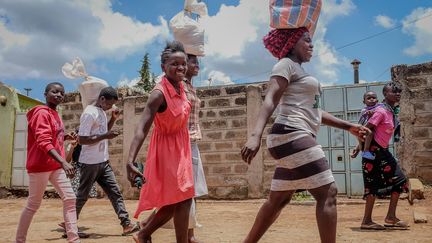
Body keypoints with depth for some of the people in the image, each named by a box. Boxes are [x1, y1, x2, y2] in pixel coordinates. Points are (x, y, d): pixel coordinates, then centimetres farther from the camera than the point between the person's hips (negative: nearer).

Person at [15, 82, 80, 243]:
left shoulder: (55, 114, 14)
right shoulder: (42, 113, -14)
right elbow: (43, 142, -27)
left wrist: (65, 137, 7)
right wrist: (64, 162, -37)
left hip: (56, 166, 8)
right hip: (40, 166, -8)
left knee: (70, 199, 2)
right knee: (33, 205, 3)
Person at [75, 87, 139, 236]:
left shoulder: (102, 112, 11)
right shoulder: (89, 113, -16)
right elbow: (81, 139, -21)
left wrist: (113, 119, 7)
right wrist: (106, 136, -24)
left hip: (103, 162, 8)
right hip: (90, 163, -8)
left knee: (115, 193, 3)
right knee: (82, 196, 4)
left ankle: (126, 224, 4)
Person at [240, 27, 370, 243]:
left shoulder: (299, 71, 27)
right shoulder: (286, 64, -3)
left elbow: (313, 111, 28)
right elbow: (270, 100, -18)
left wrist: (348, 126, 26)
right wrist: (256, 135, -32)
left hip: (297, 139, 10)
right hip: (292, 136, -10)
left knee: (279, 199, 13)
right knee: (327, 193, -11)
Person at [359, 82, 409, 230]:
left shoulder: (392, 111, 9)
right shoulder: (381, 111, -19)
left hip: (383, 151, 10)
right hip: (374, 151, -10)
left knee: (399, 181, 8)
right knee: (374, 185, -5)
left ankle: (391, 218, 14)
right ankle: (367, 221, 4)